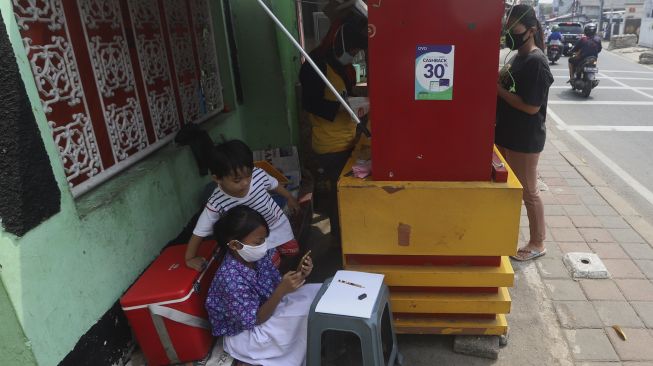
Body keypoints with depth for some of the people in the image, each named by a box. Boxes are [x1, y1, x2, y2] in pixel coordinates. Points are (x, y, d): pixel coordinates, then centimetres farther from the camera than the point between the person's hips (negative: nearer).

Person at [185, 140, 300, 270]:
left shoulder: (259, 175, -32)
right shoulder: (216, 204, -36)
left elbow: (275, 186, -8)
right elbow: (199, 233, -22)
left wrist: (290, 198, 10)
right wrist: (190, 258, -15)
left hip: (278, 224, 2)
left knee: (293, 251, 17)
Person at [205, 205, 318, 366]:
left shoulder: (257, 256, -12)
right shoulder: (231, 279, -33)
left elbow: (275, 286, -2)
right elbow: (256, 320, -24)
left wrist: (299, 275, -21)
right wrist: (282, 291, -36)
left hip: (265, 308, 7)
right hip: (244, 333, -7)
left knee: (318, 292, -4)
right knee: (308, 312, -21)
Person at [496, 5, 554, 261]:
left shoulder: (536, 63, -19)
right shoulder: (518, 56, 9)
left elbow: (531, 106, -23)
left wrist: (498, 89, -19)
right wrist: (498, 81, -2)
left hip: (525, 139, -9)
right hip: (508, 134, 9)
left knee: (528, 192, 4)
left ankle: (537, 244, 20)